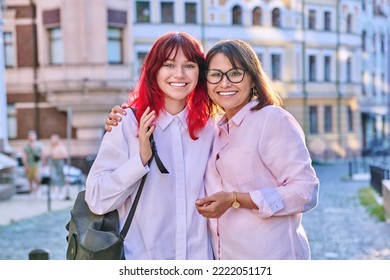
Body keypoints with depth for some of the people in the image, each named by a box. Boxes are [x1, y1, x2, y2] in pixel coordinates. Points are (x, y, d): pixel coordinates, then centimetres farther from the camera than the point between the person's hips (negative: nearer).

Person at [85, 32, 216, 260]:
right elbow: (97, 200, -15)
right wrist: (141, 158, -23)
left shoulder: (208, 128, 1)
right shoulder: (128, 123, -10)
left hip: (199, 258, 3)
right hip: (141, 261, -3)